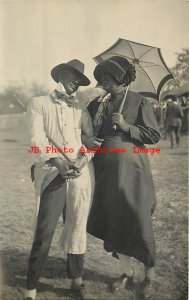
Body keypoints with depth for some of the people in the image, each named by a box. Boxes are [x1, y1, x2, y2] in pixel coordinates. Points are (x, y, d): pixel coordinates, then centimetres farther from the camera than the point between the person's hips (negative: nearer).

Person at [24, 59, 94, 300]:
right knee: (44, 230, -6)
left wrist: (82, 160, -13)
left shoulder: (82, 111, 18)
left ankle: (77, 279, 23)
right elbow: (37, 137, -6)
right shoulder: (39, 104, 8)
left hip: (81, 174, 4)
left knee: (77, 226, 9)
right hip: (52, 174, -3)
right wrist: (57, 161, -20)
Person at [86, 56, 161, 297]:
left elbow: (154, 135, -6)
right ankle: (126, 273, 23)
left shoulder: (139, 102, -2)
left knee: (139, 222, 0)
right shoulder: (100, 104, 11)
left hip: (131, 168, -4)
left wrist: (127, 126, -15)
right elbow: (91, 133, 11)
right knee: (114, 221, 8)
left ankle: (150, 273, 19)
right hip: (107, 169, 5)